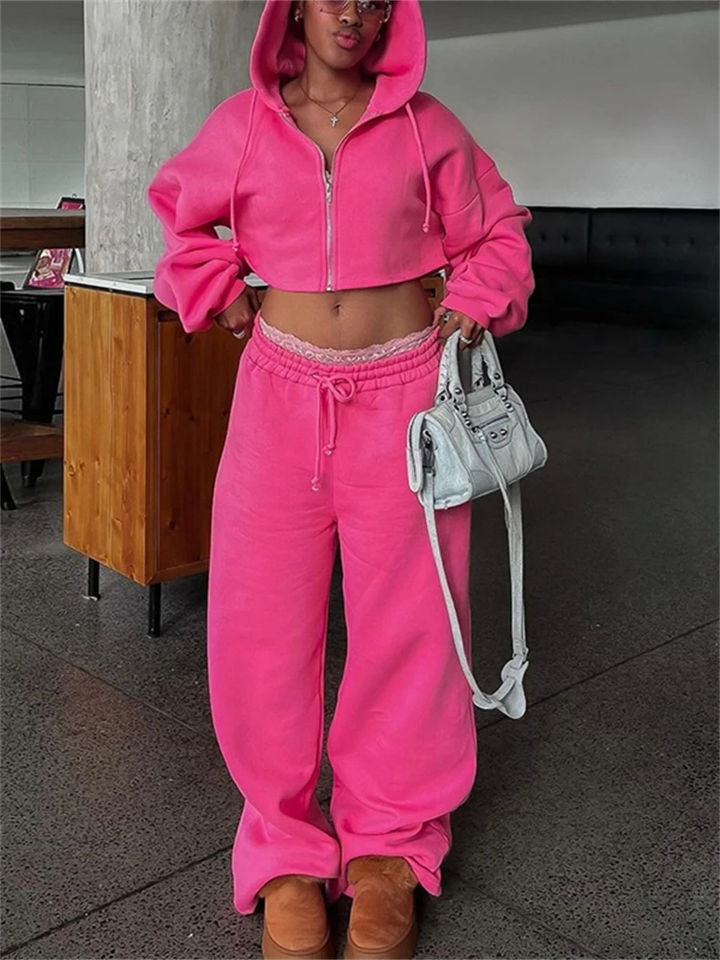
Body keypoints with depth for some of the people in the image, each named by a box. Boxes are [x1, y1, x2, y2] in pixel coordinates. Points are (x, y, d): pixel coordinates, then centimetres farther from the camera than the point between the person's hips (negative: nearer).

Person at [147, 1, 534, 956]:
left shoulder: (425, 125, 4)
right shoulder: (243, 124, 6)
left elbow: (495, 231, 15)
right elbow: (183, 211, 22)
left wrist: (476, 301, -2)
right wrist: (218, 292, 8)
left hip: (402, 393, 0)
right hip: (281, 395, 1)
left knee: (408, 624, 3)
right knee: (260, 623, 0)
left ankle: (389, 845, 23)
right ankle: (287, 848, 19)